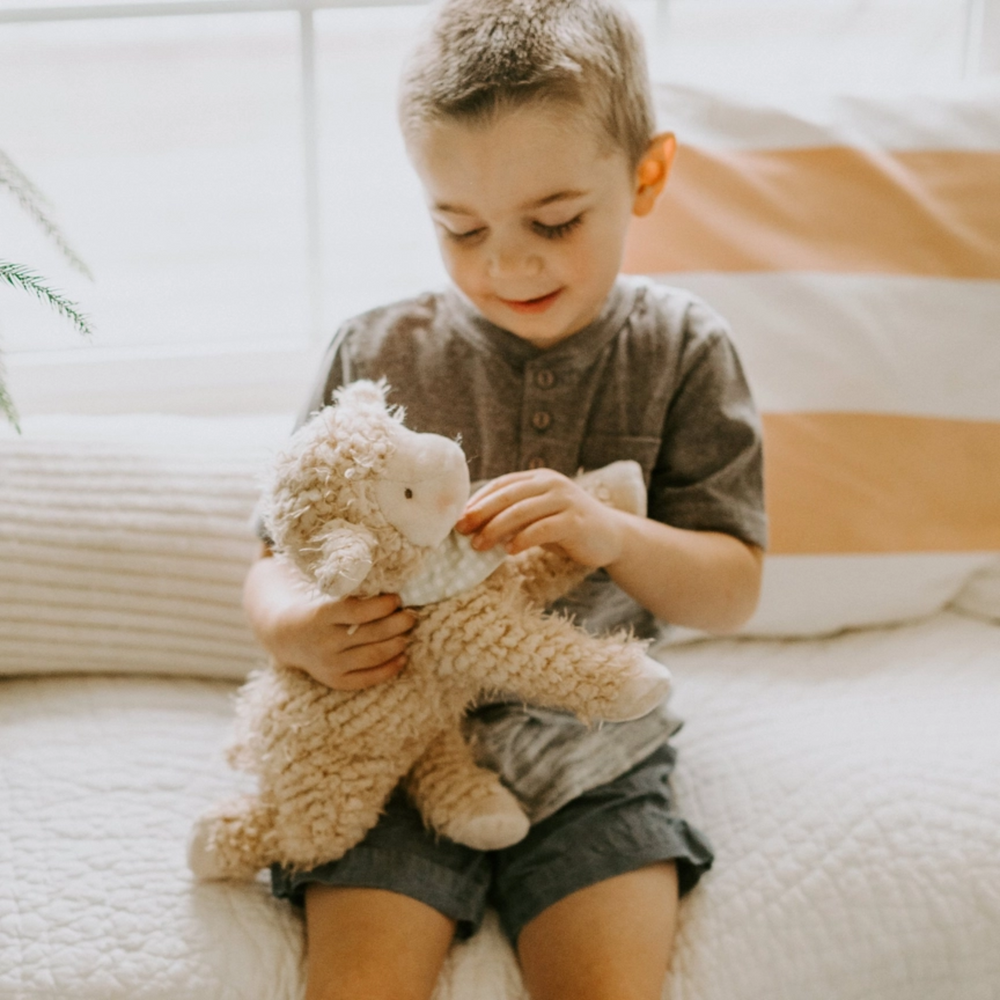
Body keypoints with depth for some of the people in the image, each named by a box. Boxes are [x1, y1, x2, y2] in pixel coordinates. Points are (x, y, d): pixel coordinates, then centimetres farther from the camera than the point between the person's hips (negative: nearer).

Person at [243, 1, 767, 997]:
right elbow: (276, 565, 4)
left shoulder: (679, 351, -1)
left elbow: (731, 591, -1)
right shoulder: (376, 354, -1)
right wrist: (295, 629, -21)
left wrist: (612, 535, -22)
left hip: (589, 747, 0)